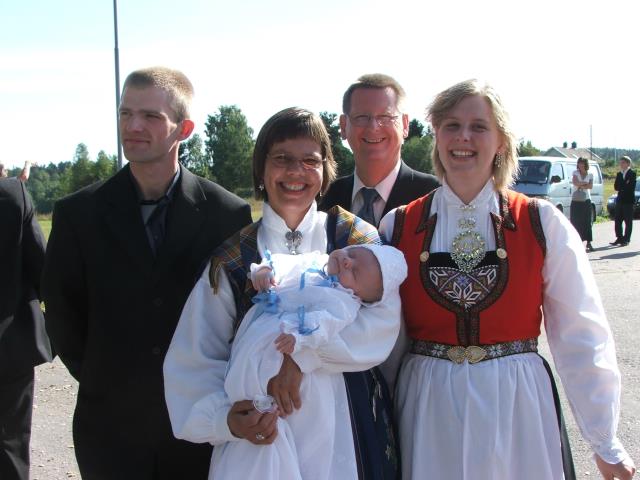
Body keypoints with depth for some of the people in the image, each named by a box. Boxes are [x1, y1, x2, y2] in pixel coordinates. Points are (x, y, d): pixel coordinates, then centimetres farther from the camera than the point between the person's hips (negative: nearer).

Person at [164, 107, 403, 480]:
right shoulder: (232, 260, 0)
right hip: (263, 431, 0)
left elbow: (382, 323, -13)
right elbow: (194, 361, -5)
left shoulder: (355, 238, 0)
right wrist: (224, 417, -23)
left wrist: (301, 352, -25)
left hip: (348, 432, 0)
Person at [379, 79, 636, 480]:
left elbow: (583, 340, -3)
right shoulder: (399, 226, 0)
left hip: (517, 407, 0)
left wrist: (606, 444, -2)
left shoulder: (542, 224, -4)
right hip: (429, 412, 1)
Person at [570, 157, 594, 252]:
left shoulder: (590, 174, 8)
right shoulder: (575, 173, 6)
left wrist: (580, 185, -13)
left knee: (587, 222, -3)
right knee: (576, 222, -4)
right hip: (576, 201, -1)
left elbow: (590, 186, -6)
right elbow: (575, 183, -13)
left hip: (586, 200, 1)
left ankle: (589, 242, -4)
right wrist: (585, 183, -9)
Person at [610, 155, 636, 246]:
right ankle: (619, 238, 12)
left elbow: (631, 187, -15)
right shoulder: (619, 174, 15)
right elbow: (616, 187, 4)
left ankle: (626, 239, 3)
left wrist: (621, 187, -7)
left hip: (629, 200, -6)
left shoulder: (632, 174, -4)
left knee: (628, 221, -1)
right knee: (618, 221, 5)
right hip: (620, 200, 6)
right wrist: (625, 186, -10)